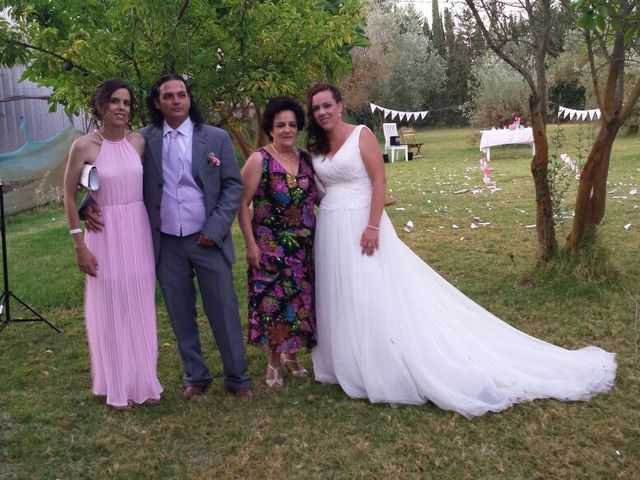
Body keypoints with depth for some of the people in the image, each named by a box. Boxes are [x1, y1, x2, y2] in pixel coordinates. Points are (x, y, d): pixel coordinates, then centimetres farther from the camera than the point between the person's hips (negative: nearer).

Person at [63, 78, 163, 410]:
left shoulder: (139, 142, 1)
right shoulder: (84, 146, -9)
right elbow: (69, 197, -5)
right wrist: (79, 244, -7)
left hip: (138, 232, 4)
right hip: (105, 234, -3)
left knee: (140, 308, 11)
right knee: (111, 310, 6)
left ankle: (143, 381, 25)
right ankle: (118, 387, 20)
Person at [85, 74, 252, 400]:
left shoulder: (216, 138, 0)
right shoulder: (144, 140, 2)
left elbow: (234, 186, 0)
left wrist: (216, 228, -9)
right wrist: (93, 203, -14)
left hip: (207, 239, -1)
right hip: (166, 244, 1)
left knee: (224, 311, 4)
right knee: (181, 314, 11)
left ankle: (237, 377, 20)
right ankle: (195, 377, 27)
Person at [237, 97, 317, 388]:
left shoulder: (305, 159, 6)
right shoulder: (259, 160, -8)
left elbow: (316, 197, 15)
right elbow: (242, 204, -9)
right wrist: (251, 244, -13)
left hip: (304, 245, 5)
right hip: (271, 245, -5)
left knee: (301, 300, 11)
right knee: (274, 301, 1)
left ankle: (292, 355, 30)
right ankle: (275, 361, 19)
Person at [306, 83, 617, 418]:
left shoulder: (361, 135, -7)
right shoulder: (316, 148, 12)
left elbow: (379, 181, -12)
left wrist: (373, 226, -20)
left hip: (361, 223, -7)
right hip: (331, 230, 7)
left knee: (375, 297, -5)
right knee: (342, 299, 12)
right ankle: (350, 361, 25)